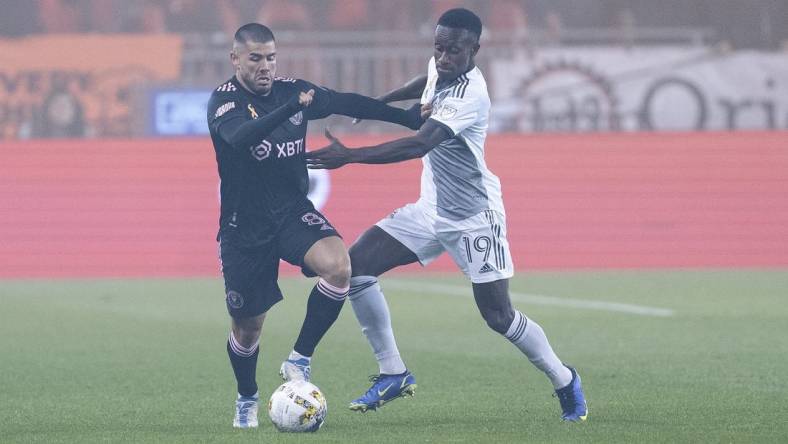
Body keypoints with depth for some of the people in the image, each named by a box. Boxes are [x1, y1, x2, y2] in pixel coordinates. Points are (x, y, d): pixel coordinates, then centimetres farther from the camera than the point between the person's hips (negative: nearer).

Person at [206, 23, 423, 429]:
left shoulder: (292, 91, 1)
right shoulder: (223, 101, -13)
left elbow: (348, 103, 13)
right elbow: (240, 136, -34)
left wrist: (409, 118, 12)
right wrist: (290, 108, -47)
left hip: (293, 213, 3)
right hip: (244, 228, -3)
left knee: (338, 266, -28)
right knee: (248, 326, 6)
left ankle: (298, 361, -11)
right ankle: (247, 399, 37)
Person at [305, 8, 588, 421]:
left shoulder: (470, 96, -29)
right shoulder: (439, 68, -3)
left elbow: (418, 145, -40)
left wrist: (349, 156, -46)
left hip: (475, 217, -8)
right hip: (430, 209, 8)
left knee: (499, 316, -4)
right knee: (357, 264, -7)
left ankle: (565, 381, 21)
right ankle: (392, 373, 1)